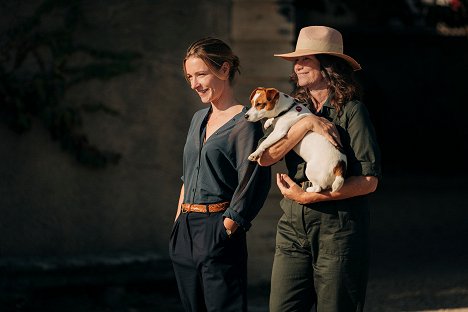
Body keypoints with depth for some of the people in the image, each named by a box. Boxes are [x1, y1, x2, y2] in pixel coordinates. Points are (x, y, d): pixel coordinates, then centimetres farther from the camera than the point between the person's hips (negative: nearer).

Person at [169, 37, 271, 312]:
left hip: (218, 230, -8)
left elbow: (252, 185, -13)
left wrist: (227, 227, -13)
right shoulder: (199, 119, 15)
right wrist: (178, 224, 16)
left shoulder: (245, 124, -9)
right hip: (185, 230, 8)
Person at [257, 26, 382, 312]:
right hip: (293, 229, 5)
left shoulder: (351, 111, -5)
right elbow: (266, 157, -3)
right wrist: (306, 124, -13)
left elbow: (369, 180, -11)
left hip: (338, 230, -5)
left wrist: (309, 196, -13)